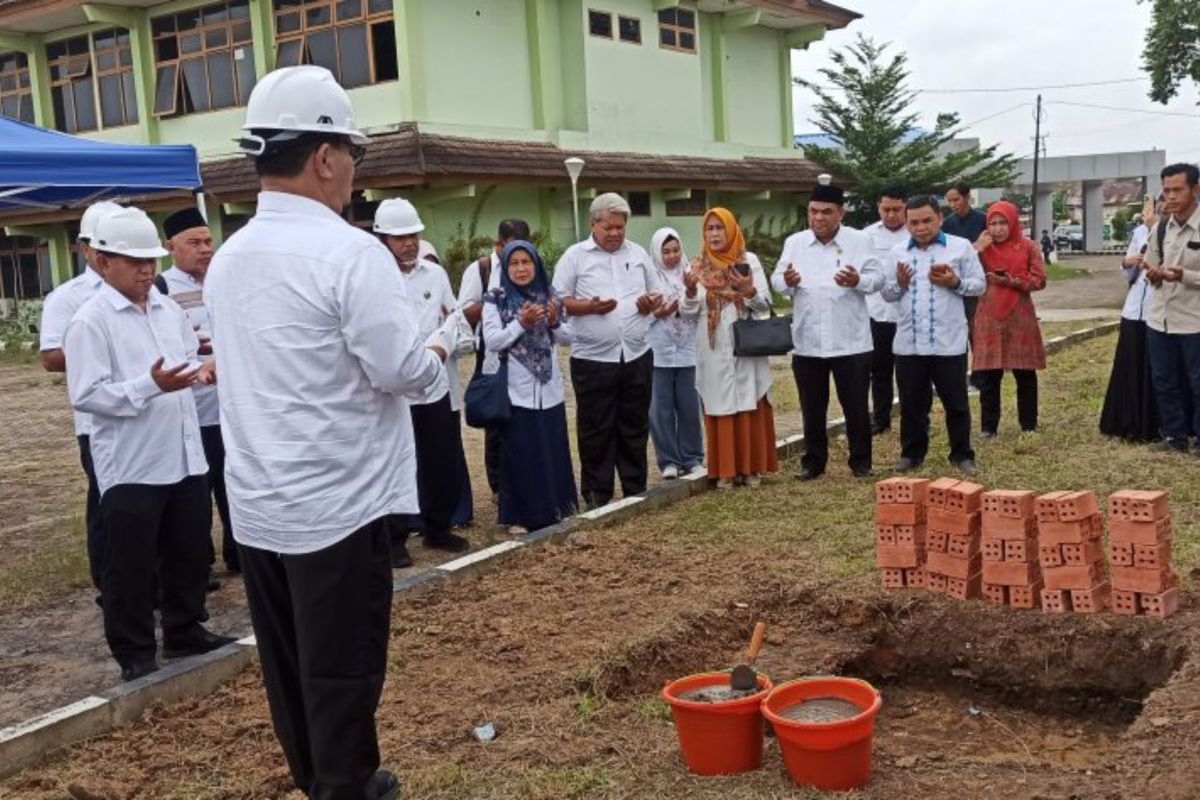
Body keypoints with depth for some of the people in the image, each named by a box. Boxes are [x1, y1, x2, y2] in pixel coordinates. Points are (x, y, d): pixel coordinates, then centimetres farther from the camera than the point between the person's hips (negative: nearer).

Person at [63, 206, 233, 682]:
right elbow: (85, 395, -17)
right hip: (130, 466, -6)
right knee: (130, 567, 6)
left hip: (185, 457, 7)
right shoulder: (91, 320, -11)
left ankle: (184, 632, 35)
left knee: (190, 554, 17)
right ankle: (135, 654, 20)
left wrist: (203, 371, -2)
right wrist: (151, 385, -26)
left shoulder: (169, 310, 9)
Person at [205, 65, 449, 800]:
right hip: (335, 502, -8)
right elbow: (403, 371, -18)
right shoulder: (350, 252, -17)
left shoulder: (228, 259, 7)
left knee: (290, 665, 18)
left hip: (258, 503, 8)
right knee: (343, 672, 5)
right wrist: (438, 353, 4)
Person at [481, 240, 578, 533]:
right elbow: (491, 341, -11)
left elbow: (563, 338, 11)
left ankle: (552, 508, 24)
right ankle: (519, 516, 11)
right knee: (519, 454, 1)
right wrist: (522, 323, -20)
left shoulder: (548, 296, 7)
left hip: (549, 388, 4)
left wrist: (554, 323, -10)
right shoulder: (496, 300, -4)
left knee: (552, 451, 10)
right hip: (515, 390, -4)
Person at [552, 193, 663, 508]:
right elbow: (558, 301, -5)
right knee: (596, 430, 4)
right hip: (593, 359, -4)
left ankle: (636, 490, 24)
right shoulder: (575, 256, -2)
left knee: (635, 427, 12)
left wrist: (650, 304, -6)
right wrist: (589, 307, -20)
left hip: (637, 356, 4)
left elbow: (656, 294, 17)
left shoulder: (639, 254, 11)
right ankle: (596, 494, 14)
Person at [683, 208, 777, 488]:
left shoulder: (749, 261, 3)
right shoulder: (698, 266, 8)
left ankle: (751, 467, 11)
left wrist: (750, 291, -23)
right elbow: (689, 310, 1)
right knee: (720, 407, 2)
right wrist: (690, 291, -19)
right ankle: (726, 470, 8)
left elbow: (766, 303, -3)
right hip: (714, 351, 1)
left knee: (751, 407, 2)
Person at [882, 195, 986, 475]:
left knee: (956, 402, 5)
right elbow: (886, 294, 11)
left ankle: (962, 455, 17)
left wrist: (955, 282, -15)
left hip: (949, 342, -2)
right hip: (908, 343, 3)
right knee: (912, 403, 10)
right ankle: (912, 453, 23)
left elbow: (980, 284, 2)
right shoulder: (897, 253, 9)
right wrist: (899, 285, -10)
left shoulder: (961, 247, 0)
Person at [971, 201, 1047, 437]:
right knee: (988, 376, 2)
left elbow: (1039, 280, -3)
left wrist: (1013, 282, -17)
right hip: (989, 318, 1)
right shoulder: (983, 247, 6)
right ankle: (988, 427, 10)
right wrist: (976, 249, -14)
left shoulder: (1027, 247, 2)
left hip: (1020, 318, -1)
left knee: (1025, 374, 6)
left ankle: (1029, 425, 18)